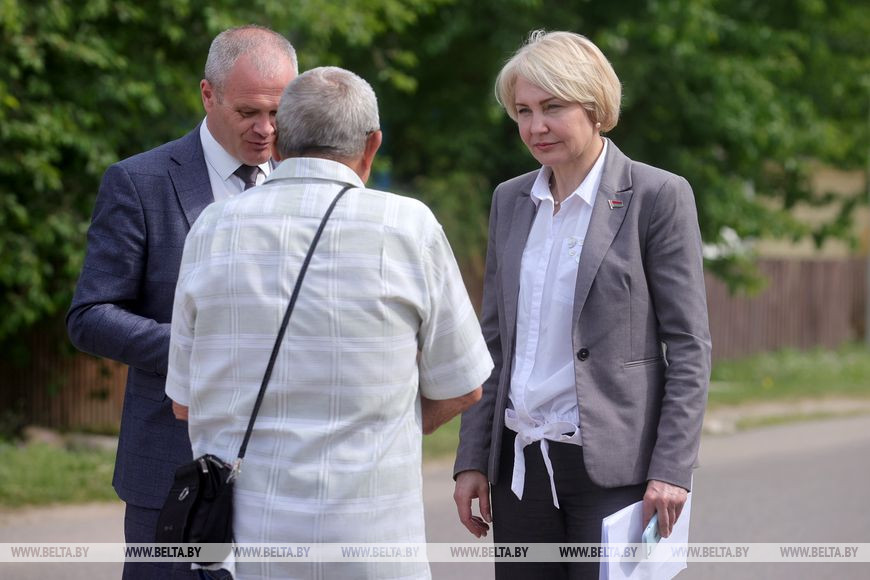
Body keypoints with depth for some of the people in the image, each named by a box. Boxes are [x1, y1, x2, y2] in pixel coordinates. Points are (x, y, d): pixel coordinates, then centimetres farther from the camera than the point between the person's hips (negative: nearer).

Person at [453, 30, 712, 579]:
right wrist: (473, 460, 10)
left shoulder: (657, 197, -5)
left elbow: (689, 347, -6)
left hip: (614, 466, -5)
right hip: (522, 462, 5)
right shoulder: (511, 200, 12)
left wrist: (672, 469, -13)